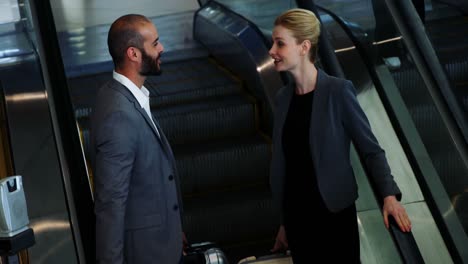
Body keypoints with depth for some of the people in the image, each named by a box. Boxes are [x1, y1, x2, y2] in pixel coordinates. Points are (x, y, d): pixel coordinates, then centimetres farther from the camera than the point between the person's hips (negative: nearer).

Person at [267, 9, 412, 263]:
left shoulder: (338, 91, -9)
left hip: (334, 213, -4)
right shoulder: (282, 97, 6)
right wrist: (284, 222, 15)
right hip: (296, 216, 5)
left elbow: (371, 149, -8)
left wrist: (389, 194, -24)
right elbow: (283, 163, 12)